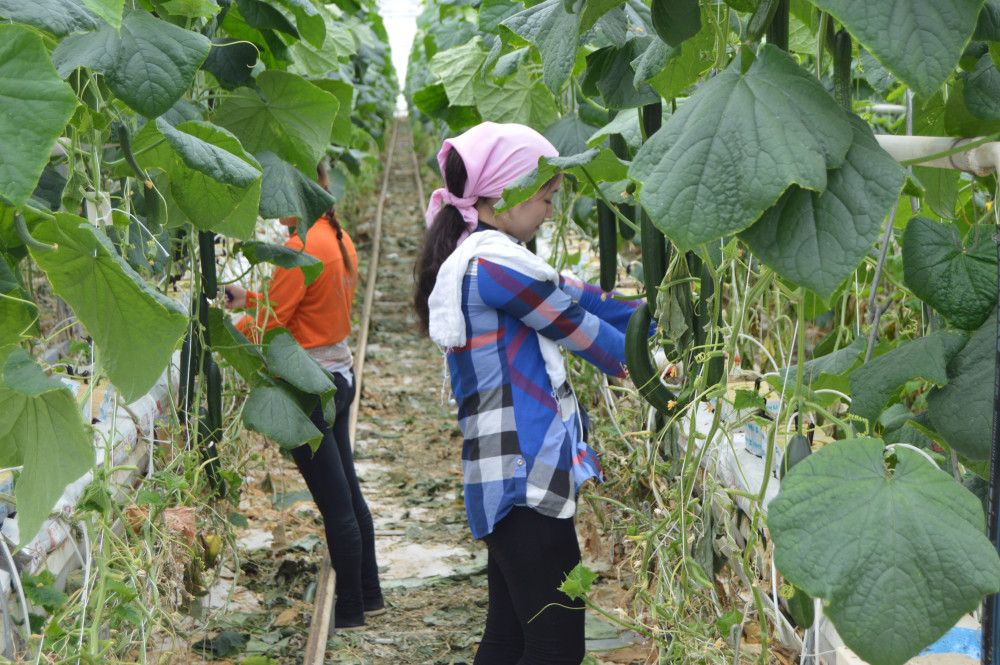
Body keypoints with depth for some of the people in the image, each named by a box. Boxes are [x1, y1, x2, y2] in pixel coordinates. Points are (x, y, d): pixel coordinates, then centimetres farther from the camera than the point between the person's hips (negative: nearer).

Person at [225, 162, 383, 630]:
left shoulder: (301, 248, -21)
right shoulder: (338, 238, 8)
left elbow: (267, 325, -17)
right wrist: (250, 298, 17)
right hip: (339, 374, 10)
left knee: (335, 506, 1)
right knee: (348, 493, 19)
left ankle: (349, 611, 11)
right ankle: (369, 596, 30)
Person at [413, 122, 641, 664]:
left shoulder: (469, 257, 17)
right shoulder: (495, 261, -14)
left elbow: (569, 295, 18)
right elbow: (578, 328, -6)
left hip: (503, 474, 11)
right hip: (528, 477, -11)